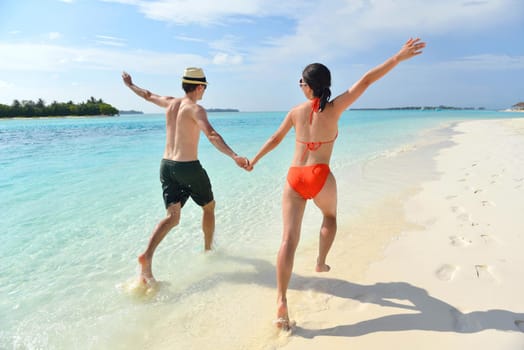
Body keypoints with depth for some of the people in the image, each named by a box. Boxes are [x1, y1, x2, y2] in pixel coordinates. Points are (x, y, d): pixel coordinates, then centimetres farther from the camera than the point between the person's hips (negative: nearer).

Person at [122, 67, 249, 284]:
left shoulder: (170, 102, 10)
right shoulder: (195, 109, -11)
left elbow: (148, 95, 29)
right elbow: (211, 135, -29)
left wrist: (130, 85, 50)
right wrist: (234, 156, -42)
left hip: (166, 165, 6)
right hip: (188, 167, -6)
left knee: (172, 216, 3)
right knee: (209, 207, 18)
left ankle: (147, 256, -18)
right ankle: (208, 250, 32)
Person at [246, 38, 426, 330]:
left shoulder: (296, 111, 8)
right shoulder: (334, 108, -1)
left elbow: (275, 139, 19)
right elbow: (365, 81, -7)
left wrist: (255, 160, 33)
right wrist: (398, 57, -4)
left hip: (293, 178, 2)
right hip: (320, 177, -1)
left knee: (289, 239, -5)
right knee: (330, 217, 32)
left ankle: (282, 301, -11)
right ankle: (321, 262, 39)